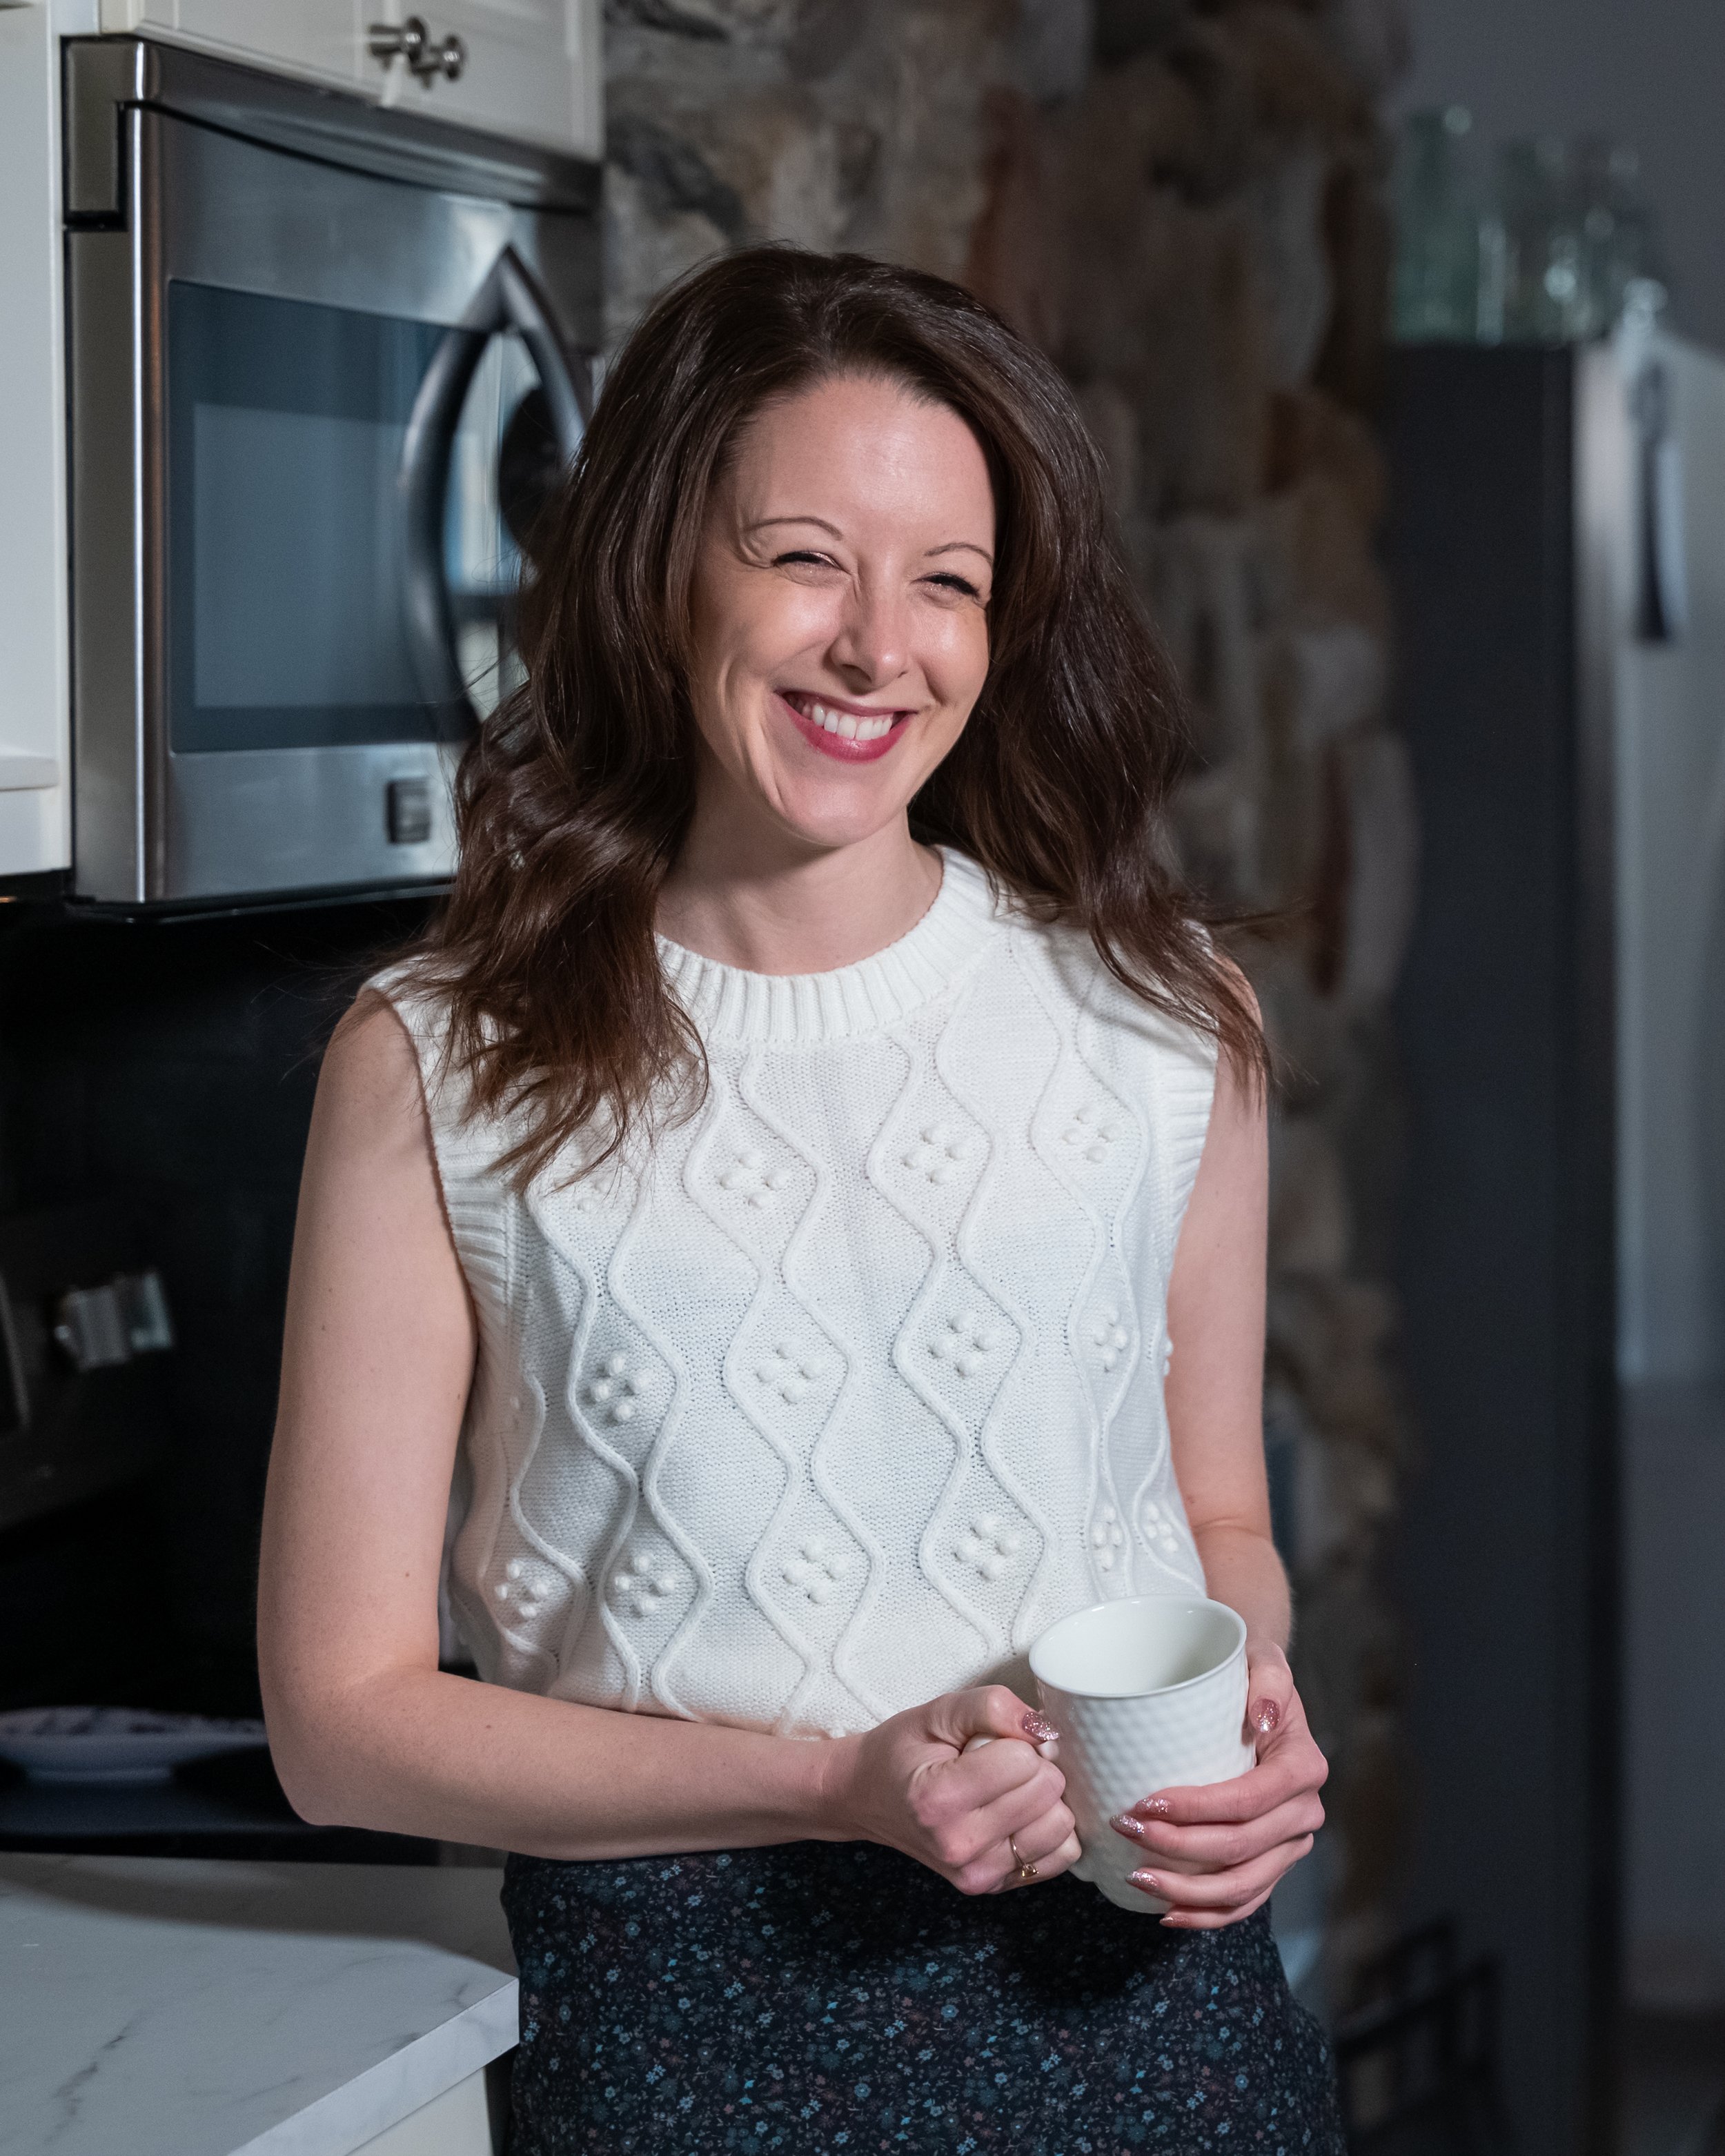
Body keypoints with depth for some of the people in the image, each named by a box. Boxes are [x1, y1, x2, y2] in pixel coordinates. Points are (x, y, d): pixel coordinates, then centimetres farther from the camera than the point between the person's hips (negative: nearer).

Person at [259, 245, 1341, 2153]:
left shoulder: (1155, 1017, 2)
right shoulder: (438, 1068, -5)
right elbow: (345, 1712, -5)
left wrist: (1249, 1709, -8)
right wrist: (842, 1783, -16)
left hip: (1137, 1992, 2)